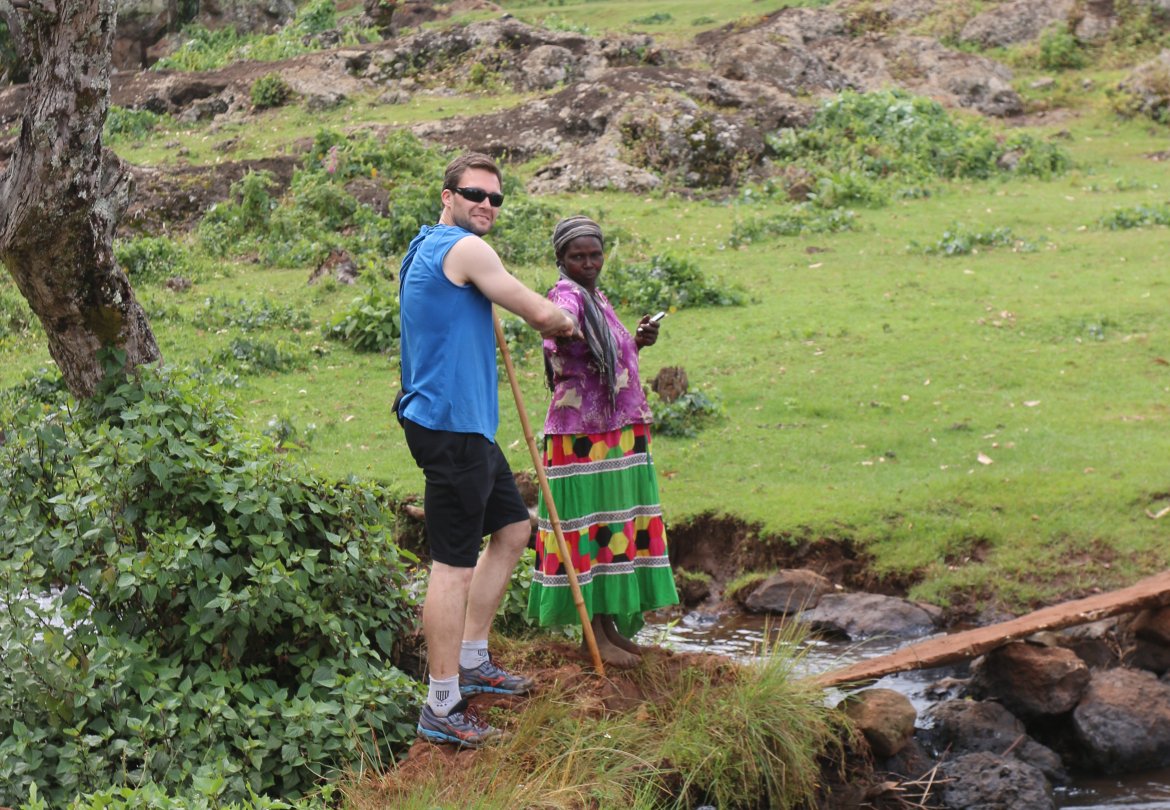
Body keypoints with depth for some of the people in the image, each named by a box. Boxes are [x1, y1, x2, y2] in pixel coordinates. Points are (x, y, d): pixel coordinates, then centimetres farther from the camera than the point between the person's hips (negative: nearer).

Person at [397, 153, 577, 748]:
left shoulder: (425, 248, 18)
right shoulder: (463, 248, -13)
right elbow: (540, 313, -13)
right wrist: (564, 322, 9)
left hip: (467, 425, 11)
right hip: (450, 426, -11)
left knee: (512, 528, 21)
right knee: (454, 564, -9)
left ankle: (471, 661, 29)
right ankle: (441, 709, -6)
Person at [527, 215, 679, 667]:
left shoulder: (597, 298, 15)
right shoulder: (567, 296, -13)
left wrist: (638, 341, 9)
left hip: (618, 432, 9)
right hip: (581, 434, -9)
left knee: (617, 525, 12)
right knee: (589, 526, -5)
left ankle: (612, 625, 19)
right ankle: (596, 635, -1)